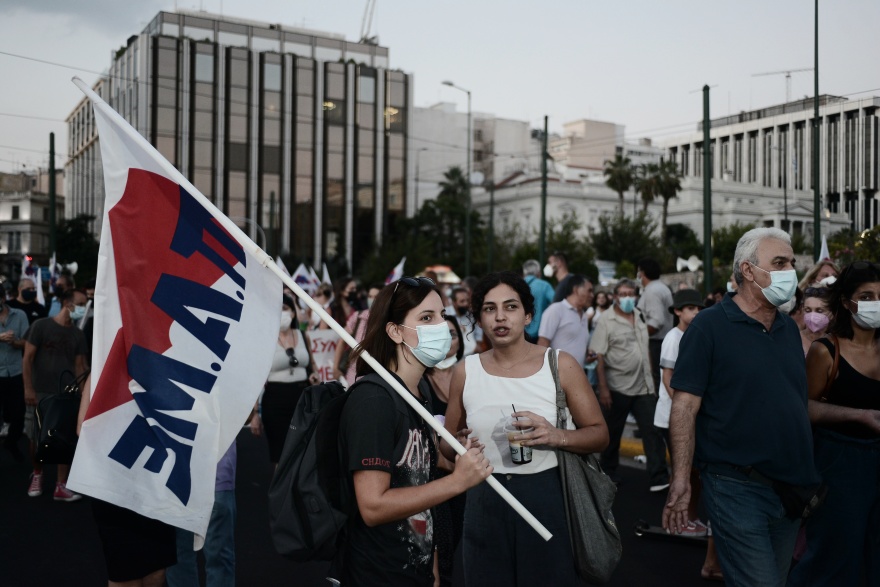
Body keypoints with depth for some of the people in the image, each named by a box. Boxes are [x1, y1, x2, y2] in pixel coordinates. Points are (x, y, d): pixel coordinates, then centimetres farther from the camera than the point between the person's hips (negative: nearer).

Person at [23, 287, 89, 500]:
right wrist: (28, 388, -11)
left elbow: (79, 365, 9)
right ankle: (37, 474, 33)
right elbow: (27, 358, -5)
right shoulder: (41, 326, -4)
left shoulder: (77, 334, 9)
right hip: (40, 392, -3)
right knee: (36, 437, 7)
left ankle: (61, 486, 6)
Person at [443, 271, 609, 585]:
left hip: (546, 498, -2)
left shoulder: (560, 365, -5)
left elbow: (600, 433, 0)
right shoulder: (465, 371, 2)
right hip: (485, 502, 2)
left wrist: (558, 437, -20)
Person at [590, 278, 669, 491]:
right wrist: (603, 389, -17)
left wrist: (651, 377, 13)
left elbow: (646, 349, 16)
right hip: (617, 388, -4)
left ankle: (659, 477, 4)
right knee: (612, 434, 9)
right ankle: (608, 476, 24)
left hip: (644, 387, 4)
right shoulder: (606, 320, -9)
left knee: (653, 430, 0)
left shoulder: (640, 316, 8)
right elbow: (598, 357, -13)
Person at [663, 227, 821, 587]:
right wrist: (681, 482, -17)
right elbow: (685, 406, -13)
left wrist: (810, 477, 14)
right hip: (737, 487, -7)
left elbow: (798, 401, 17)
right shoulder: (710, 325, -10)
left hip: (791, 486, 7)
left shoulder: (789, 328, 10)